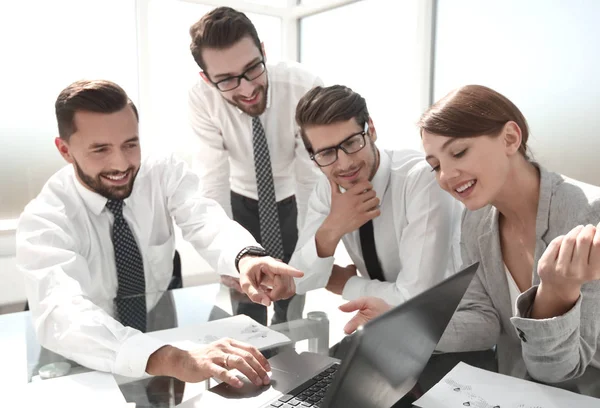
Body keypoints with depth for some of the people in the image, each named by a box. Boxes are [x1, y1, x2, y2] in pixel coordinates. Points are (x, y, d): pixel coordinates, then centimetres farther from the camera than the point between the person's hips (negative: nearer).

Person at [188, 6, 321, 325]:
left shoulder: (303, 87, -31)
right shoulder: (201, 99, -25)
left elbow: (311, 176, -29)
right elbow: (214, 178, -25)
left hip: (293, 200, -1)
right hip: (243, 200, 1)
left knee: (291, 296, 5)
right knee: (245, 296, 5)